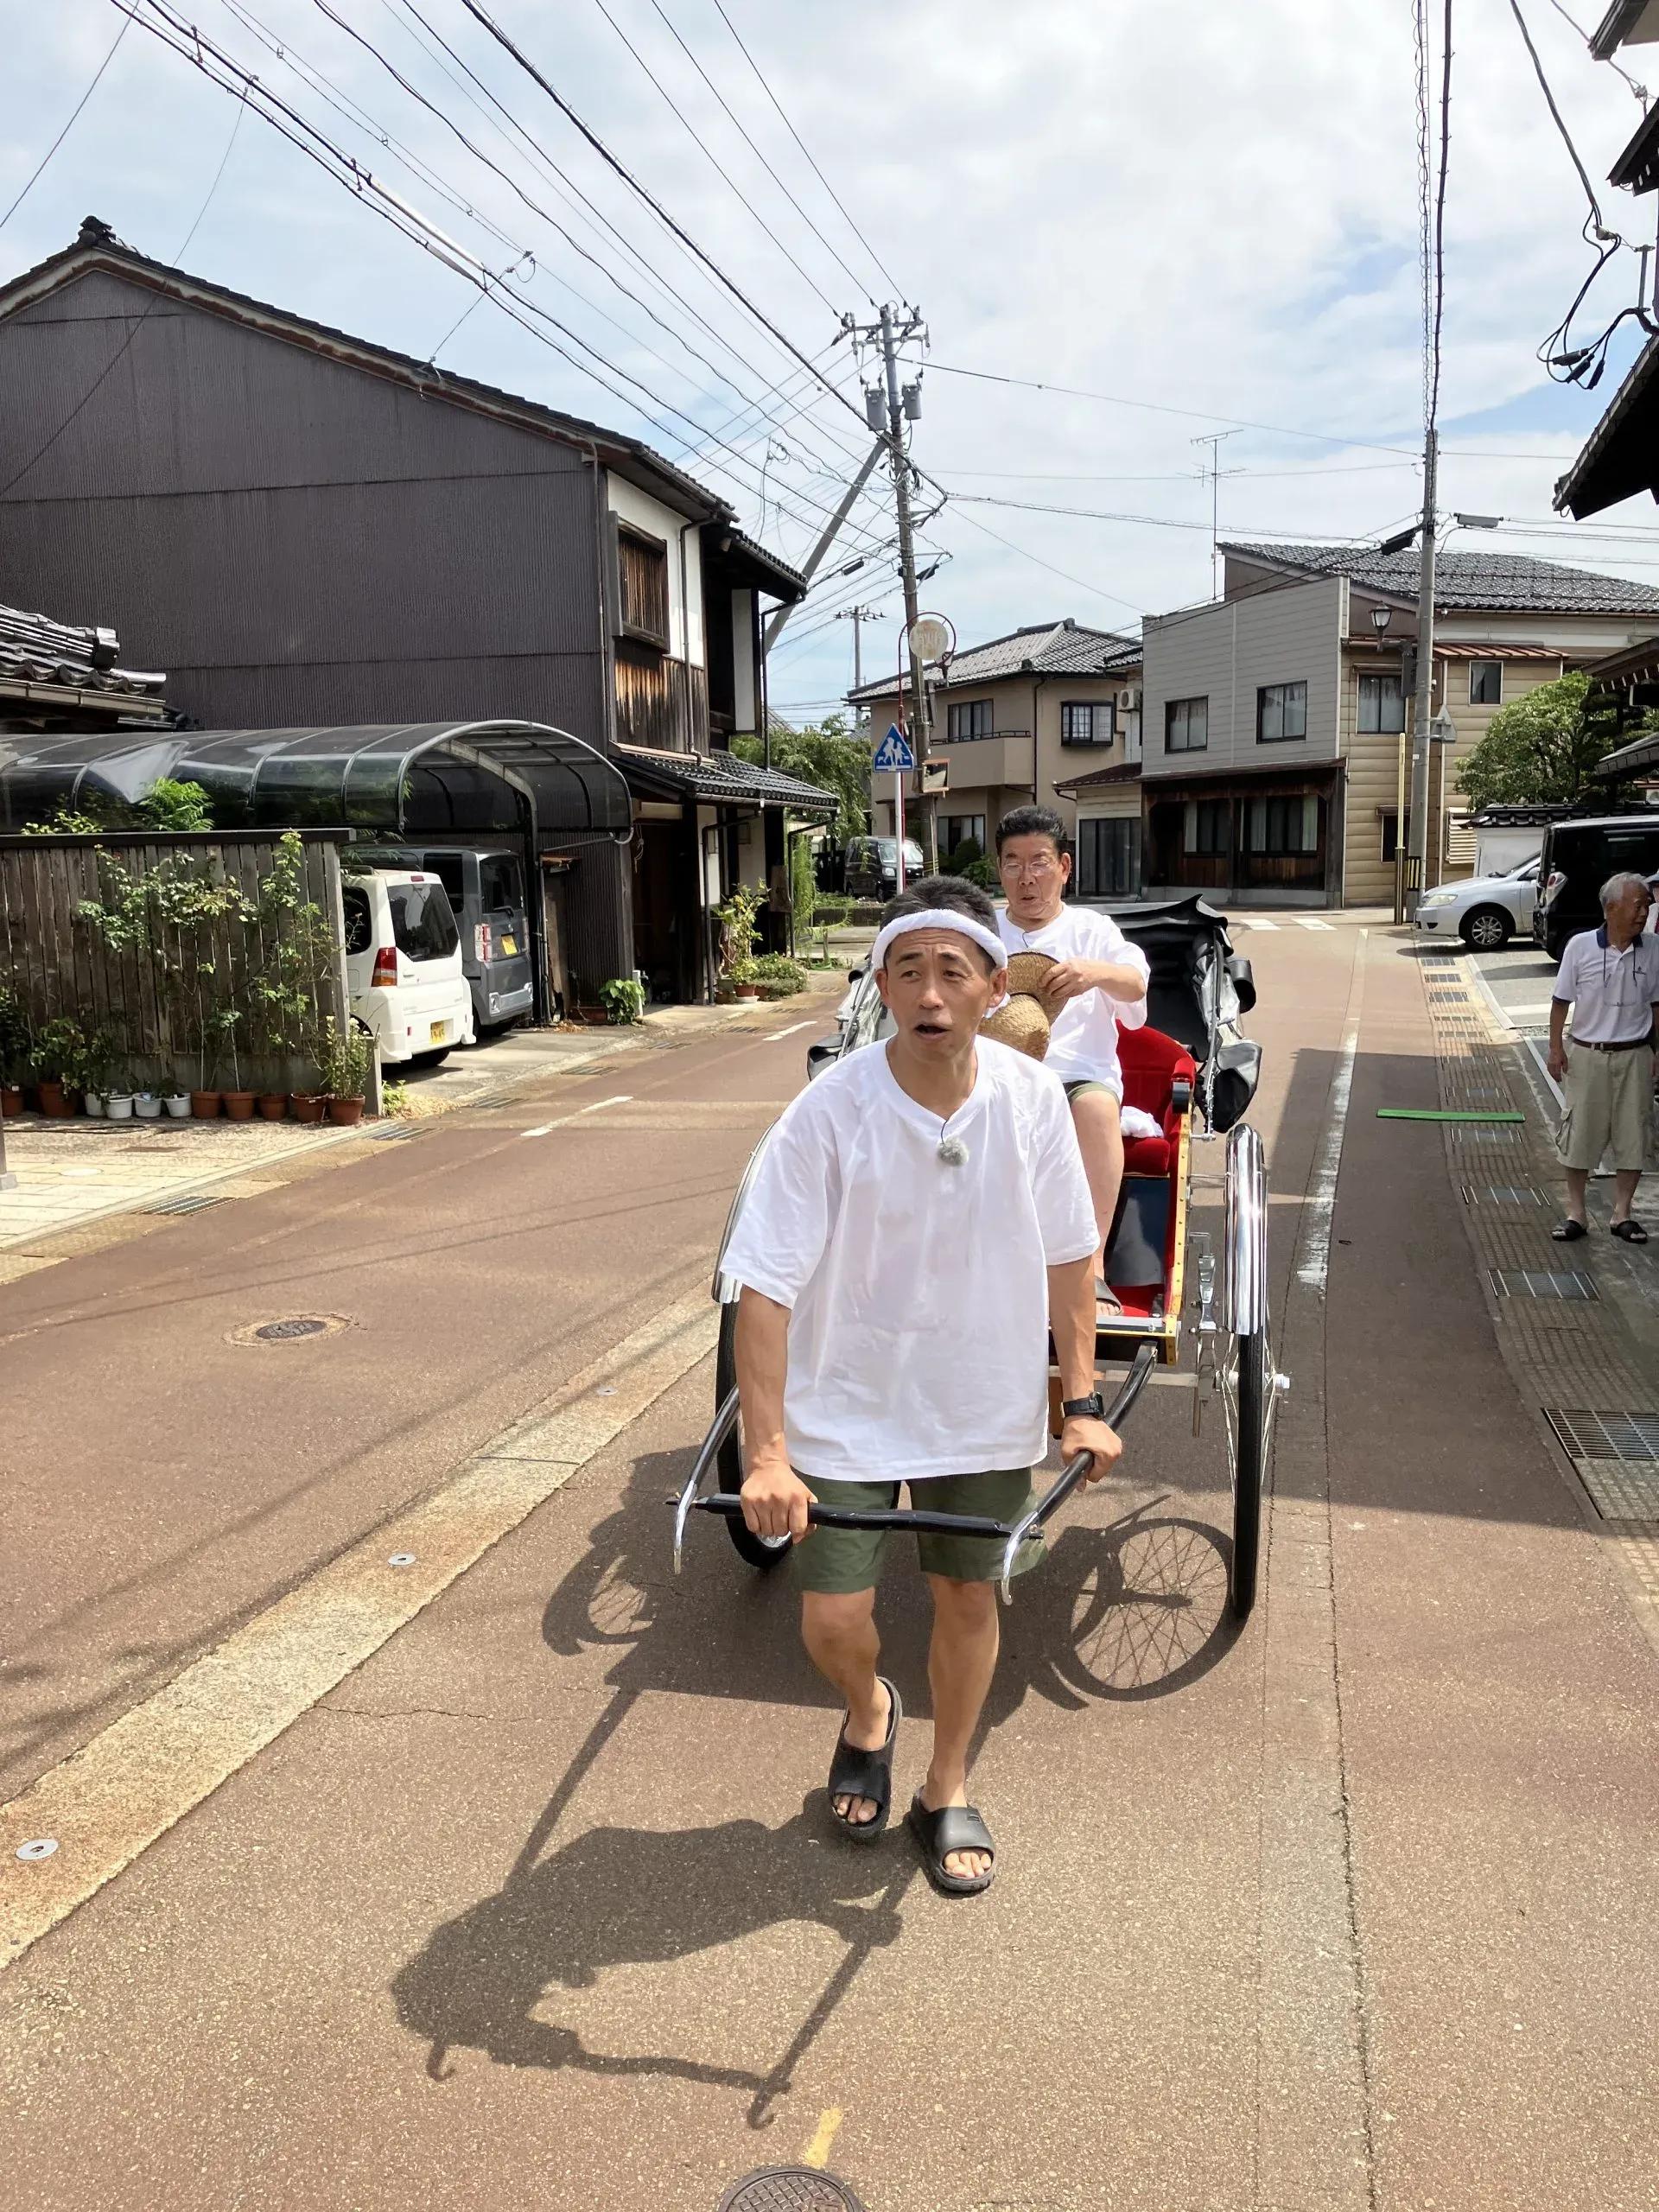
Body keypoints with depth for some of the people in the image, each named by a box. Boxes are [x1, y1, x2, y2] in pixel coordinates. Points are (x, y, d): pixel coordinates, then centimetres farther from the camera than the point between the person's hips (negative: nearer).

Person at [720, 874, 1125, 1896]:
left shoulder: (1032, 1096, -12)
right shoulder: (831, 1111, -21)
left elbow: (1068, 1253, 0)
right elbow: (765, 1288, -20)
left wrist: (1081, 1402, -1)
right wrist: (767, 1452, -25)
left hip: (987, 1407, 3)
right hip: (848, 1409, -2)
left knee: (968, 1595, 15)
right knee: (832, 1623, 1)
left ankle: (948, 1789, 41)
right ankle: (870, 1712, 39)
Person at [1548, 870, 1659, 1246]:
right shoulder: (1580, 946, -7)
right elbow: (1561, 1000, -1)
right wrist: (1555, 1047, -5)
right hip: (1587, 1055, -2)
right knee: (1580, 1134, 5)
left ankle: (1622, 1213, 20)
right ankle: (1575, 1213, 16)